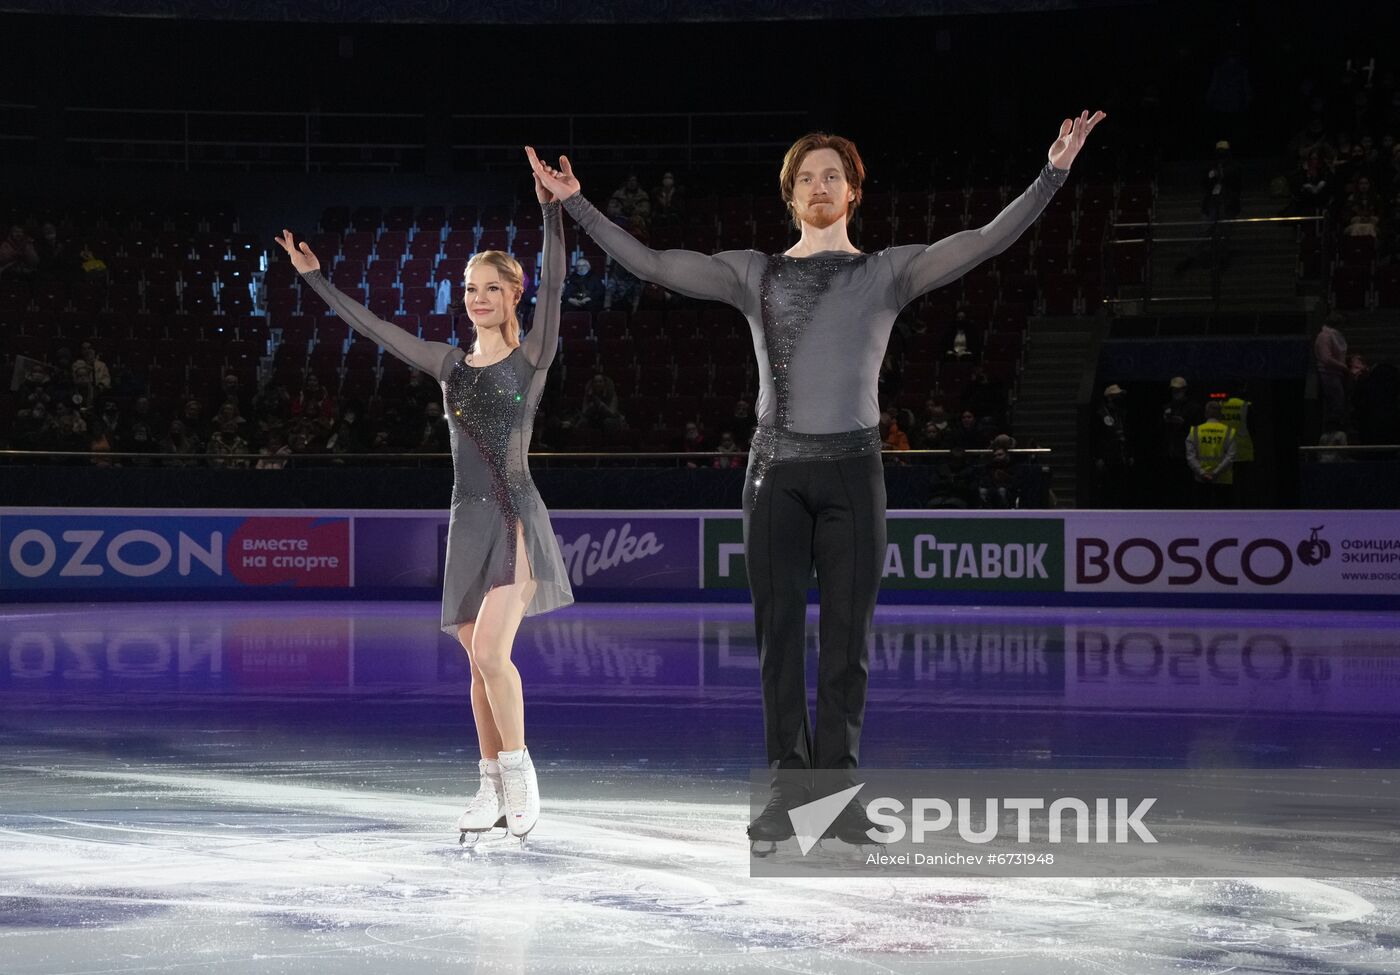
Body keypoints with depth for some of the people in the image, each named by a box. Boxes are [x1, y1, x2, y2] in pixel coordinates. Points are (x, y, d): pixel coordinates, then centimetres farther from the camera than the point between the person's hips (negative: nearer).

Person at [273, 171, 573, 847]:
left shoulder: (532, 357, 0)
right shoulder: (450, 364, 12)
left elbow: (553, 286, -14)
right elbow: (369, 326, 17)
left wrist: (552, 209, -24)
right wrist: (313, 277, 17)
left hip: (516, 518, -5)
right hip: (467, 522, 5)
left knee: (489, 649, -19)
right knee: (480, 664, 6)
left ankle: (519, 772, -4)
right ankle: (492, 790, 13)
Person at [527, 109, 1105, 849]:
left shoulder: (888, 273, 6)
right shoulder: (754, 274, 10)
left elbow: (987, 241, -4)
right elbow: (651, 264, 6)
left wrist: (1054, 173, -13)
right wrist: (575, 203, 1)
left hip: (851, 468, -1)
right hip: (776, 470, 1)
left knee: (847, 637, 0)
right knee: (779, 631, 1)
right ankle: (789, 788, 7)